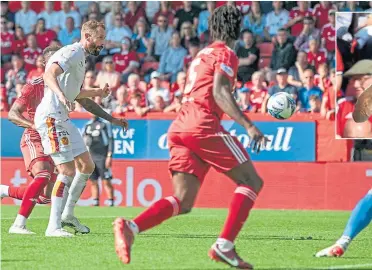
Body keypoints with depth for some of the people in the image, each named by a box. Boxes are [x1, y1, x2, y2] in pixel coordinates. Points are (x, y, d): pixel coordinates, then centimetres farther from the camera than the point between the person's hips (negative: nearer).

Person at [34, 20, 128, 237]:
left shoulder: (81, 59, 22)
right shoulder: (72, 53, -10)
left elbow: (79, 96, 32)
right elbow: (49, 74, -28)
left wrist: (111, 119, 33)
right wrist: (61, 95, -47)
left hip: (63, 119, 10)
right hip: (51, 116, -10)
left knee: (87, 166, 13)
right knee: (68, 171, -15)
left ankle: (67, 215, 21)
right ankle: (54, 226, -14)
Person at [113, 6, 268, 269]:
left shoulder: (203, 55, 28)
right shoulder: (226, 54, 1)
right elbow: (219, 93, -13)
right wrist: (249, 126, -19)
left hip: (180, 127, 8)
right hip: (203, 124, -8)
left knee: (183, 201, 1)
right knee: (252, 182, 1)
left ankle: (130, 227, -22)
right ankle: (225, 245, -13)